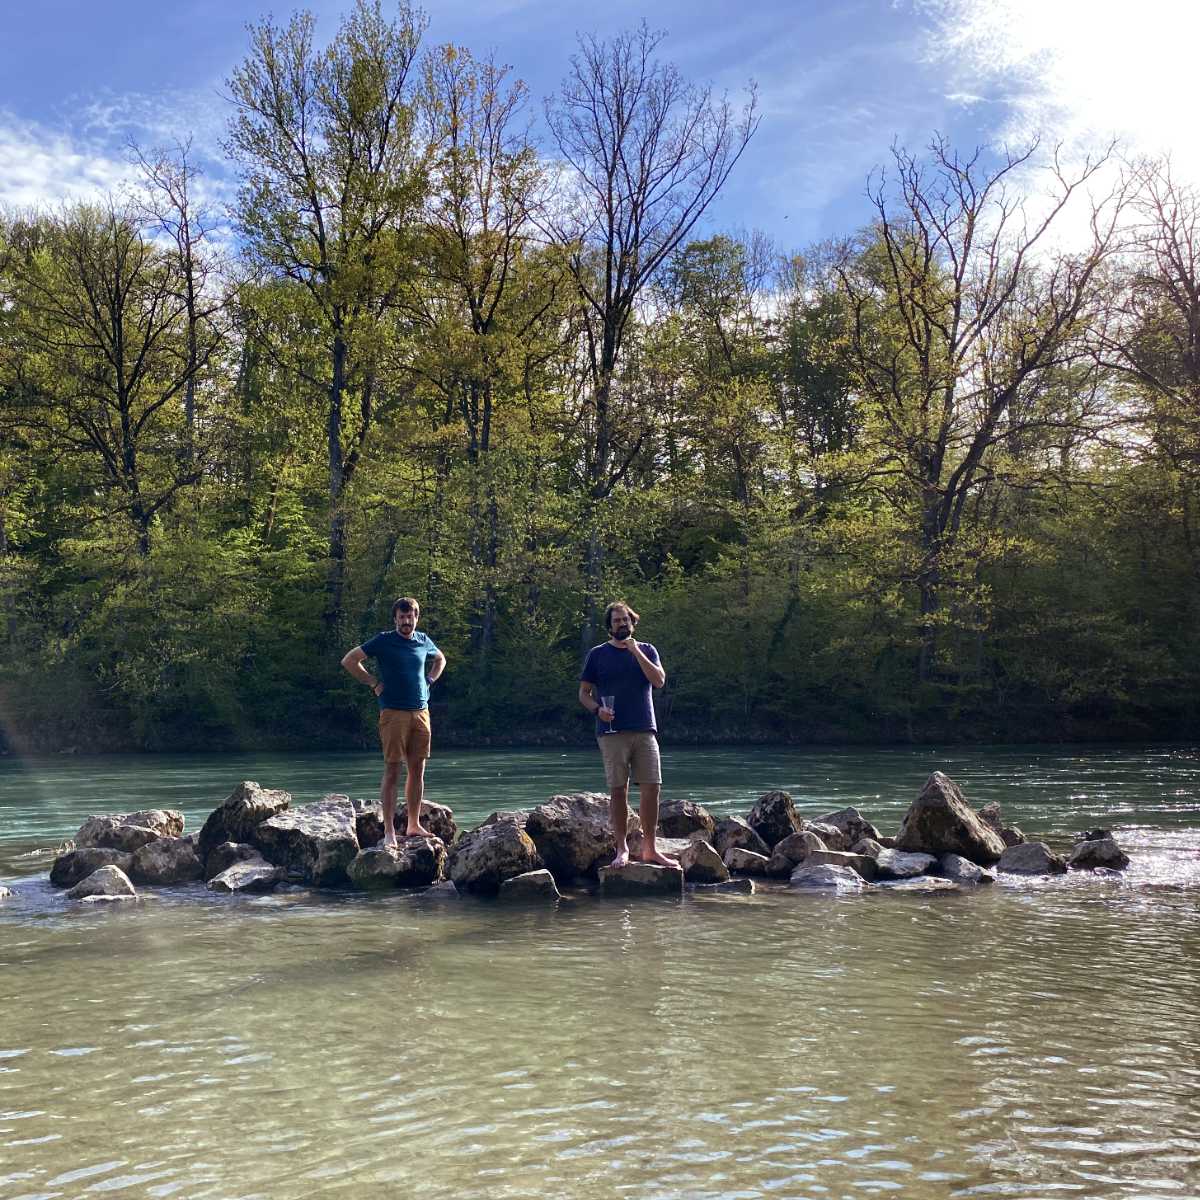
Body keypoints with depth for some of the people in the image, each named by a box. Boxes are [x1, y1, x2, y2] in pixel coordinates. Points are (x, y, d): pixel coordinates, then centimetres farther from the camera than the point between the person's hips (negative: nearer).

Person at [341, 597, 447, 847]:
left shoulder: (423, 641, 10)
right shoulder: (383, 641, -4)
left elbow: (440, 660, 31)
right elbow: (349, 660, -4)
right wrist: (374, 683, -7)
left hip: (421, 712, 5)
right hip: (394, 713, -5)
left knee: (417, 770, 7)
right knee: (392, 771, -5)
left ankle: (414, 825, 16)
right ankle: (389, 830, -2)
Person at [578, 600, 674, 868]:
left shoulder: (646, 650, 12)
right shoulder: (597, 654, 7)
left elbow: (659, 681, -4)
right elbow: (583, 693, 8)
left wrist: (636, 651, -8)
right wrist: (597, 709, -12)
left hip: (645, 731, 2)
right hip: (612, 732, -2)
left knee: (652, 788, -2)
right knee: (618, 790, -2)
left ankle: (650, 848, 7)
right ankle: (622, 849, 7)